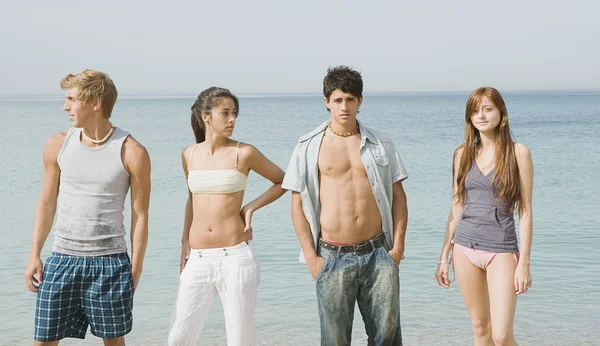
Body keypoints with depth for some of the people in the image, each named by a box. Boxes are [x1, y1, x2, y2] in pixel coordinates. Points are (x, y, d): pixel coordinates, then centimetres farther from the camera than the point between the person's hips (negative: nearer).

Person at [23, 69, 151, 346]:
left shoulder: (132, 152, -7)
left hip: (109, 262, -3)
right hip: (61, 259, 3)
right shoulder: (57, 145, 4)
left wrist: (135, 268, -5)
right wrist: (34, 255, 8)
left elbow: (140, 215, -4)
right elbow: (46, 203, 11)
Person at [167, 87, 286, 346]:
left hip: (235, 256, -3)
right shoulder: (189, 154, 8)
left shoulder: (244, 153, -4)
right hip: (198, 259, 4)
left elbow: (282, 182, 9)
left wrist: (252, 206, -4)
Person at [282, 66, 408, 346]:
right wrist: (311, 257, -5)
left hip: (378, 253, 2)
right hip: (333, 257, -2)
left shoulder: (381, 144, 7)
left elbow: (398, 196, 10)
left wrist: (398, 246, 1)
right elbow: (298, 205, 0)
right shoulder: (309, 147, 1)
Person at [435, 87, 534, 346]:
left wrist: (524, 263, -8)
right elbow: (456, 206, 11)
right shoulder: (463, 153, 7)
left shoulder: (518, 152, -4)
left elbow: (525, 211, -4)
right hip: (465, 249, 4)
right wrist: (444, 257, 10)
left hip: (501, 251, -4)